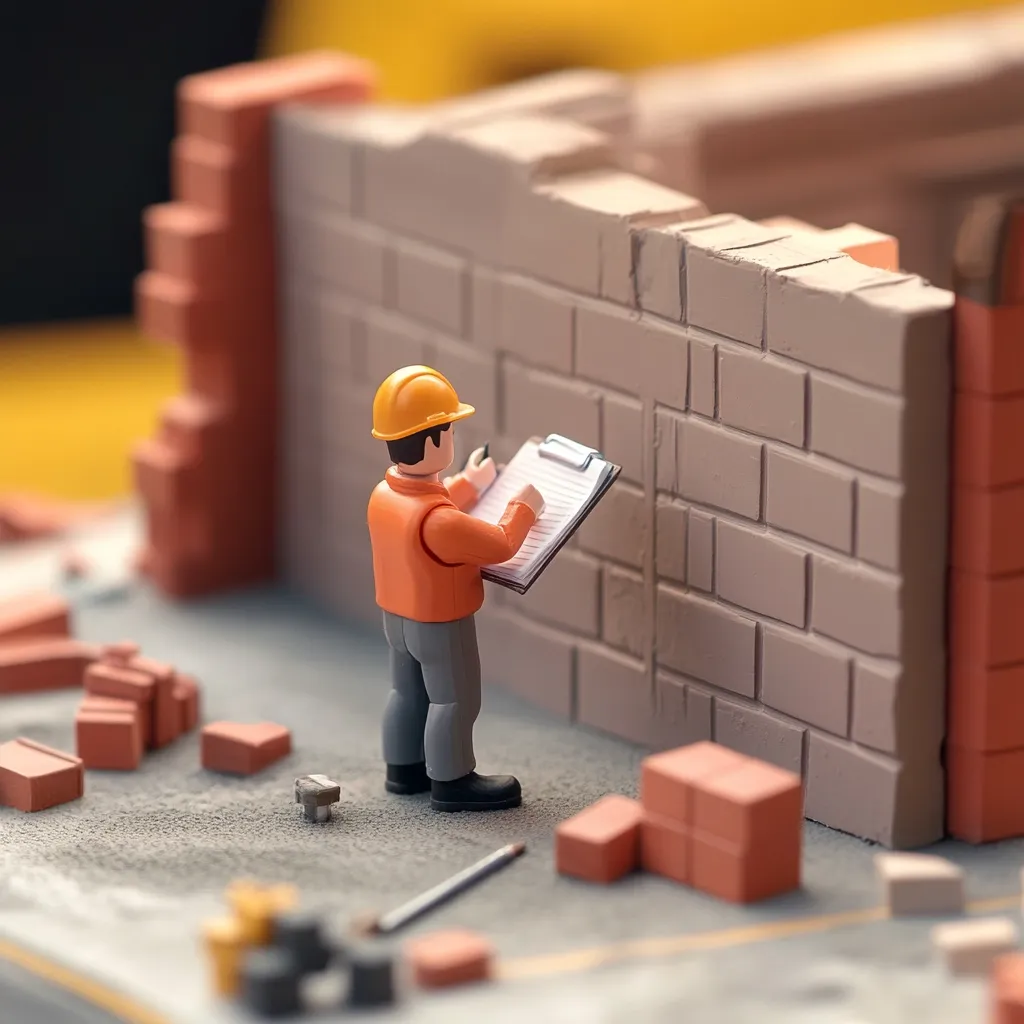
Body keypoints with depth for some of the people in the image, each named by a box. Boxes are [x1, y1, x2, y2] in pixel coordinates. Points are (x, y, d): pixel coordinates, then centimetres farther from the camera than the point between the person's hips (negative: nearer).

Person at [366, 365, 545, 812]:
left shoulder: (384, 495, -6)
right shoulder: (440, 522, -35)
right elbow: (501, 545, -24)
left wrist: (469, 485, 25)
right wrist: (523, 507, -8)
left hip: (397, 619, 9)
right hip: (443, 627, -9)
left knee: (408, 691, 22)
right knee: (454, 700, 5)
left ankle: (404, 767, 35)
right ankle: (451, 781, 14)